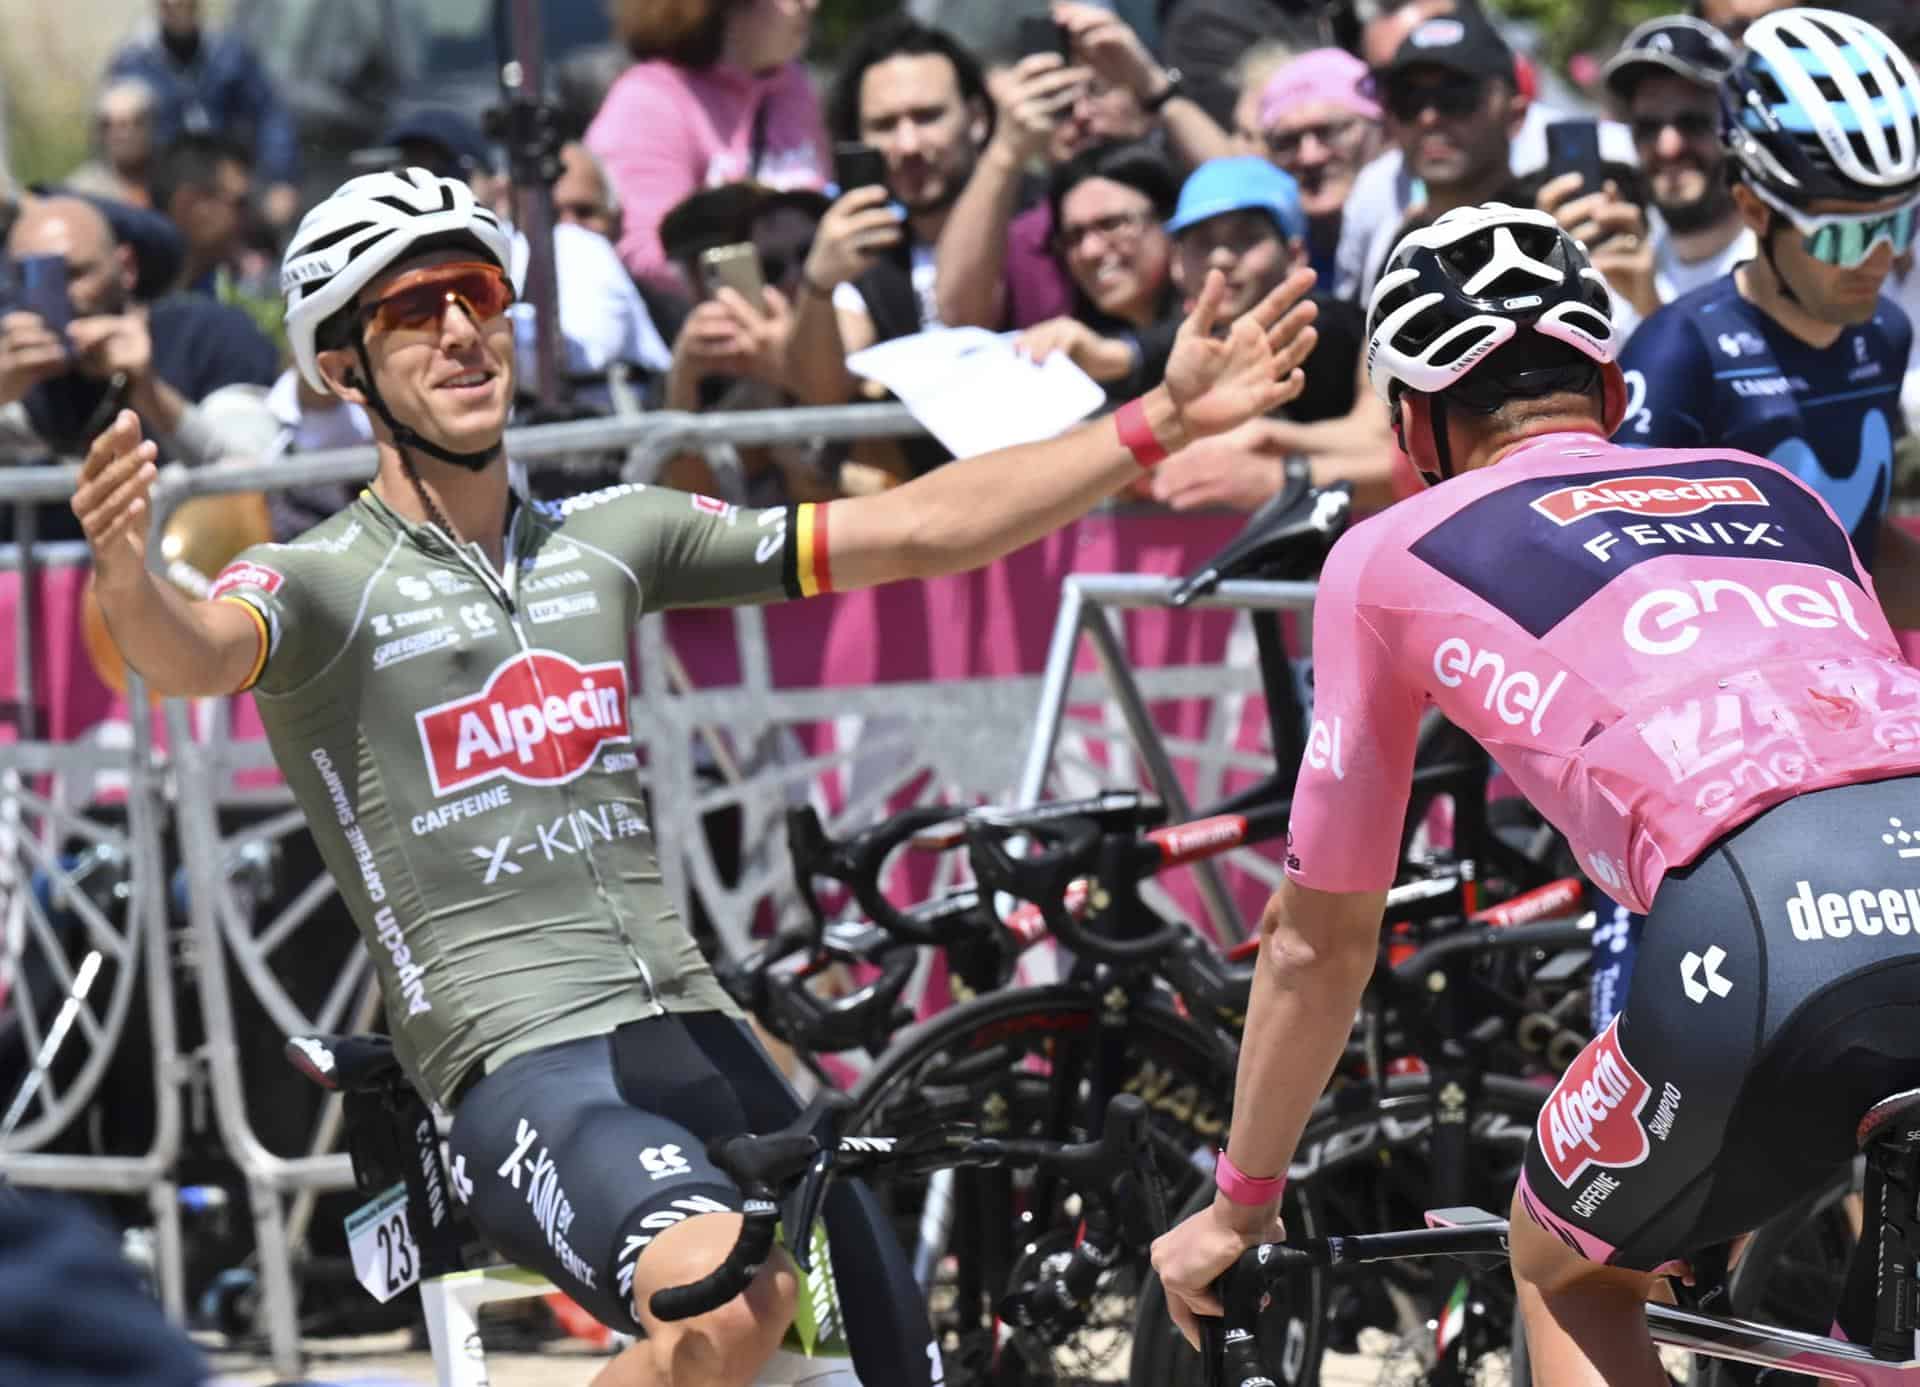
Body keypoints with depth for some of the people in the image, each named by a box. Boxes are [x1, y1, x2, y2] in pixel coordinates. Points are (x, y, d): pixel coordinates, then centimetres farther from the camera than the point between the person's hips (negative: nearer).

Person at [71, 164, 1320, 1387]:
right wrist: (124, 576, -48)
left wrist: (1162, 422, 12)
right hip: (523, 1063, -6)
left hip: (695, 1031, 7)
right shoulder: (320, 586, 0)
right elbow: (190, 653, -24)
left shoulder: (611, 540, 16)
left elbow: (917, 533, 16)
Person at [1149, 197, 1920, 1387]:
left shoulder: (1394, 555, 24)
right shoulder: (1777, 492, 36)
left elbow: (1321, 942, 30)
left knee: (1566, 1277, 24)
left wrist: (1241, 1201, 46)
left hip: (1770, 930, -3)